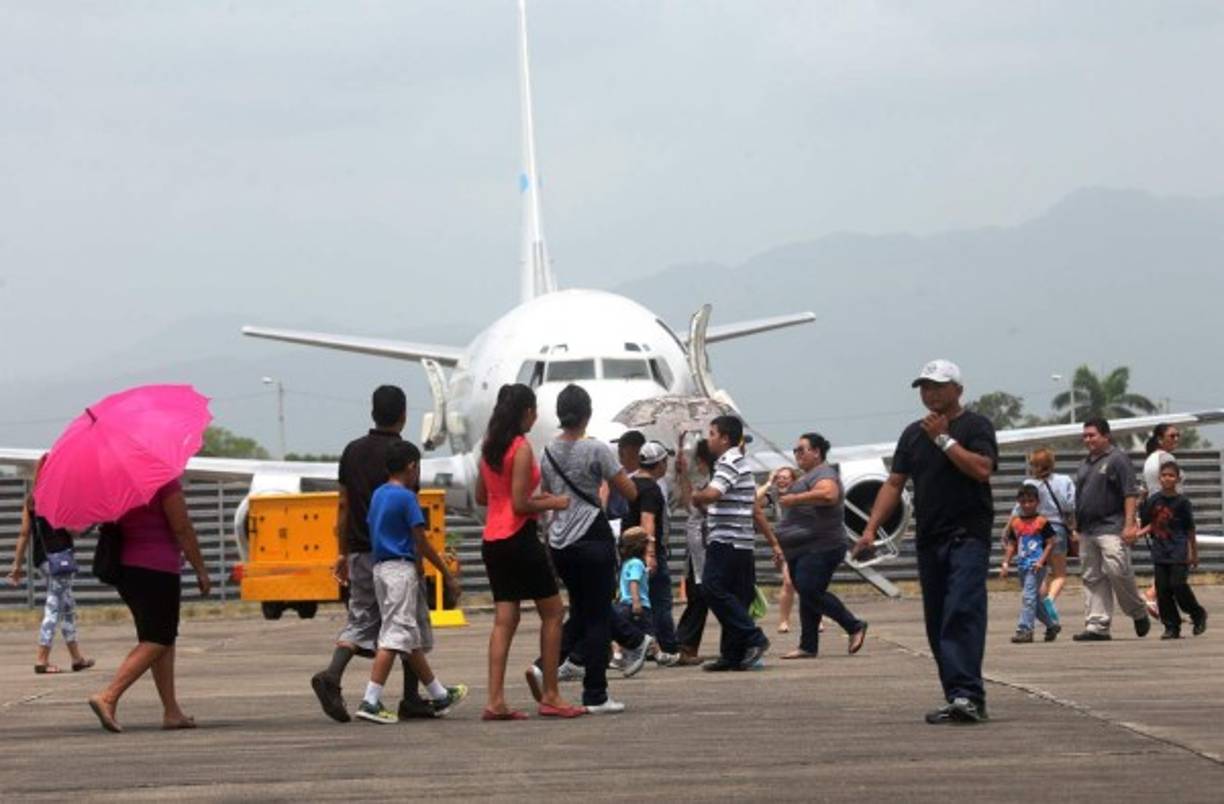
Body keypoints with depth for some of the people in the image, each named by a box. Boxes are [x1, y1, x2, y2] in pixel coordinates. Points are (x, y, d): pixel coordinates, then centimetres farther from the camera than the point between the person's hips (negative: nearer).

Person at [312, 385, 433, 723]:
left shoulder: (352, 451, 8)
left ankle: (331, 675, -19)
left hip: (360, 553, 5)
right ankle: (411, 699, 10)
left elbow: (343, 505, 11)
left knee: (359, 620, 6)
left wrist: (343, 552, 17)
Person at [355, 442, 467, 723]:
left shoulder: (378, 494, 13)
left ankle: (439, 696, 27)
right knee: (395, 637, -11)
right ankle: (370, 702, -18)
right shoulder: (406, 498, -11)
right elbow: (421, 542, -12)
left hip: (380, 567, 9)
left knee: (414, 638, 16)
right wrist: (448, 575, -6)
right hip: (402, 569, -9)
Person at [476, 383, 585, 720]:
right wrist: (552, 503, -3)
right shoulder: (521, 448, -14)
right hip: (519, 538, -8)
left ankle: (495, 701, -2)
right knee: (552, 613, 5)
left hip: (492, 540, 8)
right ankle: (550, 697, 5)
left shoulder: (489, 447, 10)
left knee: (504, 619, 6)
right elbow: (520, 505, -18)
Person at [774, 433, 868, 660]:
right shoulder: (806, 477, 23)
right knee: (807, 594, 8)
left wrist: (794, 498, -29)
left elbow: (828, 494, -35)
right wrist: (785, 490, 20)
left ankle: (854, 626, -9)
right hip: (800, 550, 11)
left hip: (820, 549, -11)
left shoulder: (823, 474, -11)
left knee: (810, 592, -19)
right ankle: (808, 646, 9)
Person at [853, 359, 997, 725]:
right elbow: (894, 483, 15)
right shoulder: (914, 434, 17)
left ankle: (968, 695, -26)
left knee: (962, 613, -19)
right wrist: (871, 528, 4)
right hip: (929, 540, 7)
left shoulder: (975, 426, 0)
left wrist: (944, 439, -12)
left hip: (968, 536, -6)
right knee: (937, 623, 5)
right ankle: (958, 699, 10)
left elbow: (982, 469, -16)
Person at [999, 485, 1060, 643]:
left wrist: (1041, 561, -15)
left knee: (1028, 596, -14)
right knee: (1033, 598, 14)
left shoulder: (1042, 522, -5)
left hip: (1036, 566, -7)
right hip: (1022, 565, 7)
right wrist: (1006, 563, 7)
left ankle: (1024, 629, -15)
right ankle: (1052, 625, 29)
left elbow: (1051, 543, -5)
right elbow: (1011, 545, 16)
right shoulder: (1015, 523, 11)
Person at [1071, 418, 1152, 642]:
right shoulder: (1086, 464, 20)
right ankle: (1097, 626, 4)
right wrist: (1076, 527, 18)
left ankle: (1139, 613, 8)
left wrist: (1129, 525, -18)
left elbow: (1131, 494, -10)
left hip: (1111, 528, -8)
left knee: (1117, 571, -14)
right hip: (1087, 530, 8)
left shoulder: (1117, 459, -4)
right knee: (1092, 579, 4)